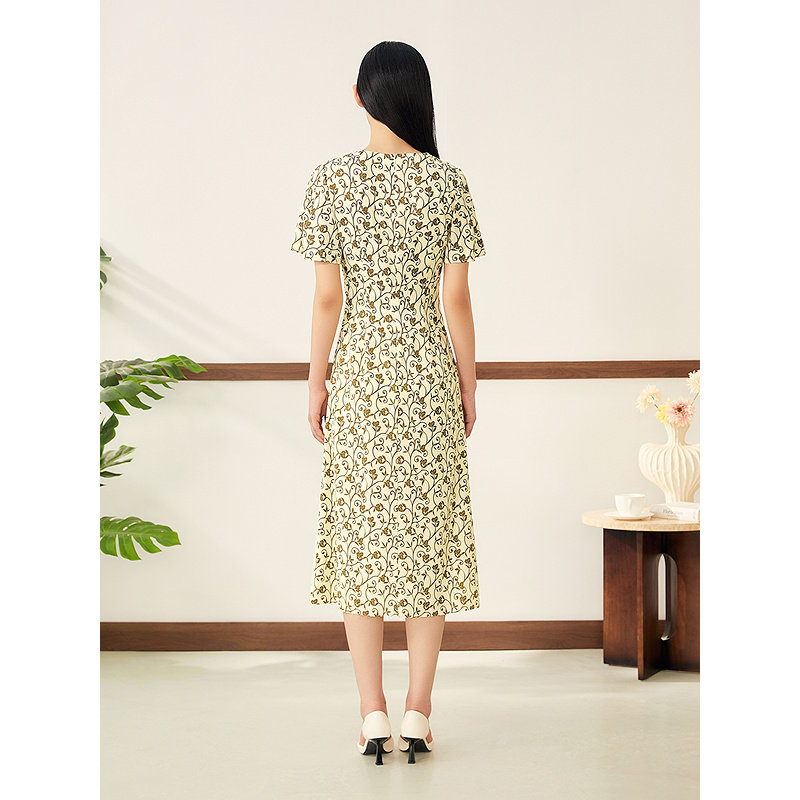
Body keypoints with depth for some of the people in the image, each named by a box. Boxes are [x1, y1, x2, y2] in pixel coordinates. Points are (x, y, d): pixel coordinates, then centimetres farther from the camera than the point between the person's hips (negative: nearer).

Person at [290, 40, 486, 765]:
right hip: (430, 374, 0)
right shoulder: (449, 182, -3)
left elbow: (326, 298, -5)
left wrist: (316, 384, 5)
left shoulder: (330, 180, -4)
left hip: (359, 373, 0)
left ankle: (373, 716, 10)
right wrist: (468, 387, 8)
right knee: (430, 537, 8)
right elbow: (456, 299, -2)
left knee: (361, 537, 7)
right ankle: (417, 714, 12)